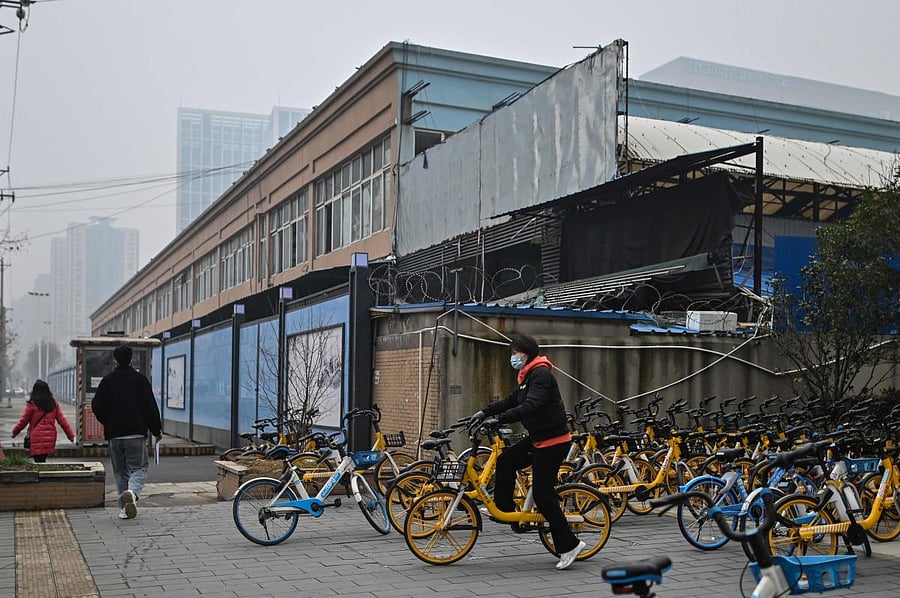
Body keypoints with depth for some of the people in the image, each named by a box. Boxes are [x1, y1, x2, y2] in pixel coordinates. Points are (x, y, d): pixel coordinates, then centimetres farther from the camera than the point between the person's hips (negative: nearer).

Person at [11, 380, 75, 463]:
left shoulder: (32, 404, -6)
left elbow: (23, 421, 2)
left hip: (37, 439, -4)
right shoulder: (54, 404, 5)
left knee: (39, 462, -4)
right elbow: (62, 420, 4)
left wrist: (14, 432, 19)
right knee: (43, 460, 18)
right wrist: (71, 435, 7)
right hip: (50, 439, 4)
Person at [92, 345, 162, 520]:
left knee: (120, 471, 12)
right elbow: (151, 407, -2)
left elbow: (97, 406, 5)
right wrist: (156, 430, 7)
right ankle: (132, 492, -27)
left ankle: (124, 507, 9)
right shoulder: (140, 379, -1)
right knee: (138, 468, 3)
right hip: (137, 433, -2)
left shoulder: (107, 380, 3)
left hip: (114, 434, 2)